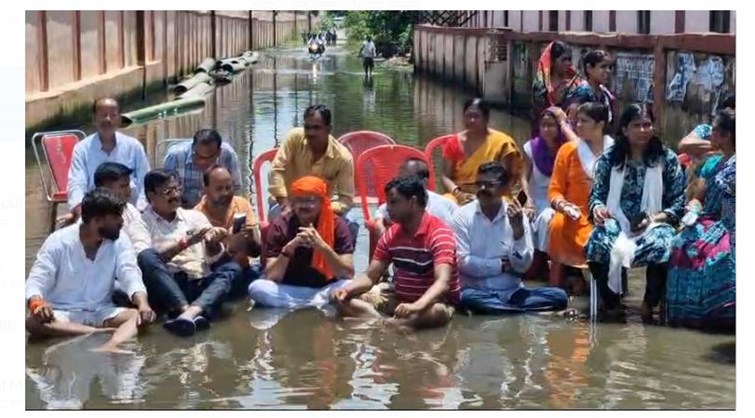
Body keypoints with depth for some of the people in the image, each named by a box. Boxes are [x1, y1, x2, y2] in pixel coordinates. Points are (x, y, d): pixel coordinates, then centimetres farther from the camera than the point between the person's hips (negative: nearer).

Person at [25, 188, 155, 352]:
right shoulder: (58, 242, -9)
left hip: (101, 312, 2)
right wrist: (37, 303, -39)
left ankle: (110, 346, -58)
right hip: (62, 313, -2)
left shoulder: (119, 241, -1)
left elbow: (131, 276, -12)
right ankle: (105, 333, -40)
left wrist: (143, 304, -35)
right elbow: (36, 281, -14)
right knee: (33, 322, -35)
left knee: (142, 315, -27)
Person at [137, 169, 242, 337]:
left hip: (198, 285, 3)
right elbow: (145, 257, -8)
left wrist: (214, 243, -11)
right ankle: (190, 313, -44)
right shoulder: (142, 222, 9)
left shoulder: (194, 216, 20)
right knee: (147, 256, -28)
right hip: (166, 289, -3)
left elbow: (213, 258, 12)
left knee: (232, 268, -22)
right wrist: (186, 242, -15)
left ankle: (191, 313, -50)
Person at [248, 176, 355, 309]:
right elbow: (271, 277, -13)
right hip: (290, 291, 1)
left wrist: (323, 246, -30)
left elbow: (348, 273, -16)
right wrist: (288, 248, -28)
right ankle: (323, 305, -24)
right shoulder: (280, 226, -6)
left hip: (325, 289, -1)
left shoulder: (337, 225, -7)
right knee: (256, 287, -27)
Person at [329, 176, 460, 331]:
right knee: (342, 299, -13)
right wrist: (346, 289, -17)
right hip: (399, 300, 6)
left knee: (437, 312, -42)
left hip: (432, 302, -6)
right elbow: (370, 276, 5)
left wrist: (416, 307, -49)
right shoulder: (391, 234, 4)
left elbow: (442, 283, -31)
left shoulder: (439, 232, -17)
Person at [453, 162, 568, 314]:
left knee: (559, 296, -19)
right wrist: (502, 265, -6)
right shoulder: (463, 216, -2)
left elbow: (522, 266, -3)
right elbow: (462, 262, -10)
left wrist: (518, 230, -16)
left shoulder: (516, 217, 3)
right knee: (467, 297, -37)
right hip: (477, 291, -2)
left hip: (511, 292, 3)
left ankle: (499, 308, -21)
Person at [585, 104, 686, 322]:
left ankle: (650, 303, -11)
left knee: (662, 247, -36)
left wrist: (655, 219, -16)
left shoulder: (668, 159, 3)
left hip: (654, 223, -1)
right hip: (616, 222, 1)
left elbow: (678, 205, 1)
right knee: (598, 244, -33)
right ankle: (611, 302, -9)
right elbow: (597, 195, 8)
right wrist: (597, 208, -16)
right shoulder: (609, 159, 7)